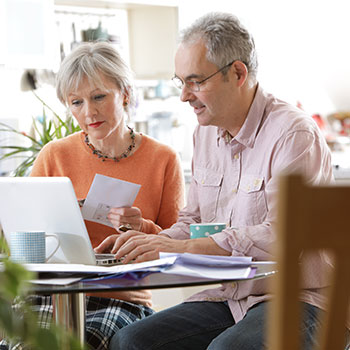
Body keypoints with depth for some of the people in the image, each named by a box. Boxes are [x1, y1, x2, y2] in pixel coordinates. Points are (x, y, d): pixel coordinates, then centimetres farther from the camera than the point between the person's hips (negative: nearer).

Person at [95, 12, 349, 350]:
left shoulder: (294, 133, -13)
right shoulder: (205, 133, 14)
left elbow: (282, 236, -24)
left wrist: (182, 248, -27)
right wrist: (150, 241, -3)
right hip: (226, 297, 7)